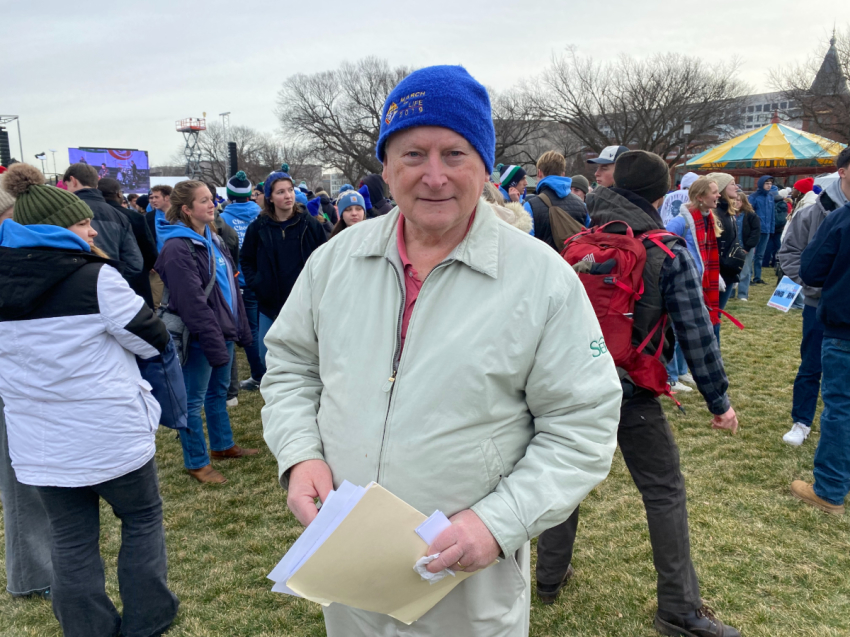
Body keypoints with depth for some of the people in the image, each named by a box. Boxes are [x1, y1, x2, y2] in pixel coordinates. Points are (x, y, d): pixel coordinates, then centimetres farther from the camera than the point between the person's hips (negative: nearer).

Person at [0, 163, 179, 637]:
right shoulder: (95, 277, -16)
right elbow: (154, 339, -8)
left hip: (38, 447, 5)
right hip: (111, 436, -4)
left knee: (72, 543, 15)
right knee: (143, 518, 17)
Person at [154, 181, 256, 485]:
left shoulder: (213, 239, 11)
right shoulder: (177, 248, -18)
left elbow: (231, 286, 16)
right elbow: (193, 303, -22)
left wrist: (241, 328, 15)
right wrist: (214, 343, -22)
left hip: (223, 332, 9)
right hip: (199, 338, -9)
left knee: (219, 391, 21)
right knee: (193, 401, 4)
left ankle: (223, 445, 37)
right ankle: (197, 463, 17)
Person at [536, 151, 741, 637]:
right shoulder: (671, 256, -9)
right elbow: (696, 334, -8)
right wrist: (719, 400, 2)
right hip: (632, 394, -4)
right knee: (665, 493, 10)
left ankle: (550, 578, 34)